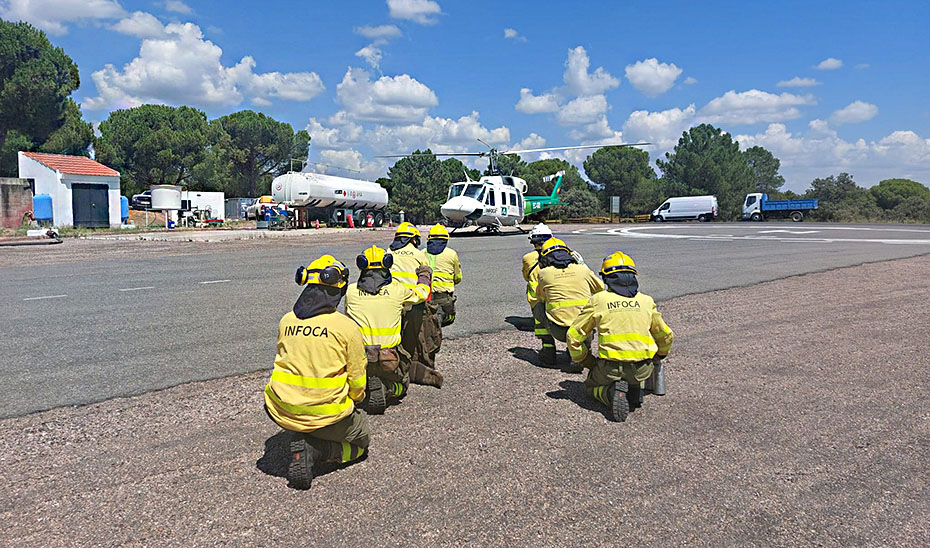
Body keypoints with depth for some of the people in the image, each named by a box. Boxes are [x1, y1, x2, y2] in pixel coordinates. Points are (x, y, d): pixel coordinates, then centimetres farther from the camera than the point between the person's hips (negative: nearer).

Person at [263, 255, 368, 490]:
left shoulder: (286, 321, 3)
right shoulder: (347, 327, -11)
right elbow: (357, 382, -4)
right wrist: (354, 400, 19)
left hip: (280, 411, 6)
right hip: (326, 415, -5)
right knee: (361, 438, 23)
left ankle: (298, 439, 13)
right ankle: (314, 450, -4)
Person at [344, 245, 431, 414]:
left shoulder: (351, 291, -1)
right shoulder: (397, 289, -4)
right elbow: (419, 295, 17)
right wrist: (424, 276, 37)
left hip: (360, 357, 0)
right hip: (390, 358, 0)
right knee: (400, 388, 25)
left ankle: (368, 387, -7)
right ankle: (386, 389, -7)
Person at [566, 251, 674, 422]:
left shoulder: (598, 300, 1)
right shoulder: (646, 301, 9)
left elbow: (574, 336, 2)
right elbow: (666, 335, 20)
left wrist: (586, 361, 17)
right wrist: (659, 355, 40)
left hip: (610, 367, -3)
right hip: (642, 368, 4)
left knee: (591, 385, 26)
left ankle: (612, 392, -6)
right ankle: (634, 392, 6)